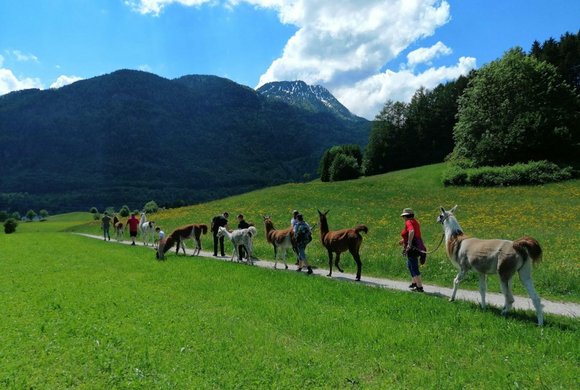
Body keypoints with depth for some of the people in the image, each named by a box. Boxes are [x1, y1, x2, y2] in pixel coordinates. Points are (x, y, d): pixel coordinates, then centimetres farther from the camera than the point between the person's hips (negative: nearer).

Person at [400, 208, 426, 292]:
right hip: (418, 246, 10)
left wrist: (409, 243, -31)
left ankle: (420, 287, -2)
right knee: (410, 264, 26)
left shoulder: (408, 222, -14)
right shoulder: (415, 222, 14)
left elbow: (411, 231, -34)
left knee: (414, 267, -4)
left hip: (412, 247, -10)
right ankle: (414, 283, 34)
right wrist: (404, 240, 29)